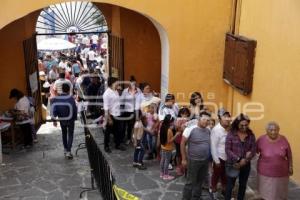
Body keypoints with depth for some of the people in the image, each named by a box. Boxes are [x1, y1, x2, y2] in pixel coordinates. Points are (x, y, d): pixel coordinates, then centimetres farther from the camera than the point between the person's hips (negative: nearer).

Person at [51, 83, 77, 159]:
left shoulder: (56, 98, -6)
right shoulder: (71, 98, -17)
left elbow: (54, 110, -4)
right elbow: (74, 109, -13)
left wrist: (54, 120, 4)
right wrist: (75, 118, 1)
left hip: (61, 120, 4)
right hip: (70, 119, -4)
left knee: (64, 134, 22)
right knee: (70, 134, 4)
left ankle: (65, 149, 31)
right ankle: (68, 151, -8)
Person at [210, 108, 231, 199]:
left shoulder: (230, 128, -4)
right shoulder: (216, 130, -20)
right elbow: (213, 146, -17)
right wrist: (216, 160, -14)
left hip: (228, 158, 5)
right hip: (220, 158, -5)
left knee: (225, 175, 21)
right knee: (216, 175, 13)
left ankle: (224, 189, 42)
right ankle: (213, 192, 32)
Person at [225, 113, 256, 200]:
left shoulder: (251, 135, -2)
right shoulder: (231, 133, -11)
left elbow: (253, 150, -2)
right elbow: (227, 150, -13)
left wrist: (245, 160, -16)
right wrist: (239, 160, -19)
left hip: (246, 165, 3)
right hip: (232, 164, -3)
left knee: (243, 185, 16)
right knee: (230, 185, 5)